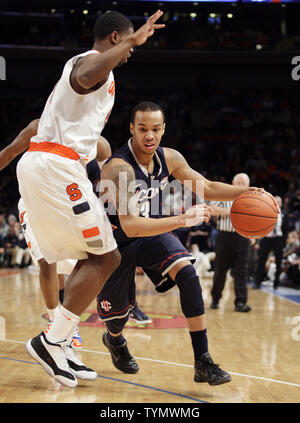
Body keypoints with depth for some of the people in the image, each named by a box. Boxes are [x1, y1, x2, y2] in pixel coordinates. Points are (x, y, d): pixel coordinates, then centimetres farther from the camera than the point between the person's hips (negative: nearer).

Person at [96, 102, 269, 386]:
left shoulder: (169, 158, -11)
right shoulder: (118, 168, -32)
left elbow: (206, 188, 1)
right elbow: (129, 226, -40)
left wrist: (246, 192, -16)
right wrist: (182, 220, -48)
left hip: (152, 233, 4)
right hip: (118, 241, -4)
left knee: (187, 273, -22)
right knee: (118, 312, 7)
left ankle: (203, 362, -18)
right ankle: (115, 341, 49)